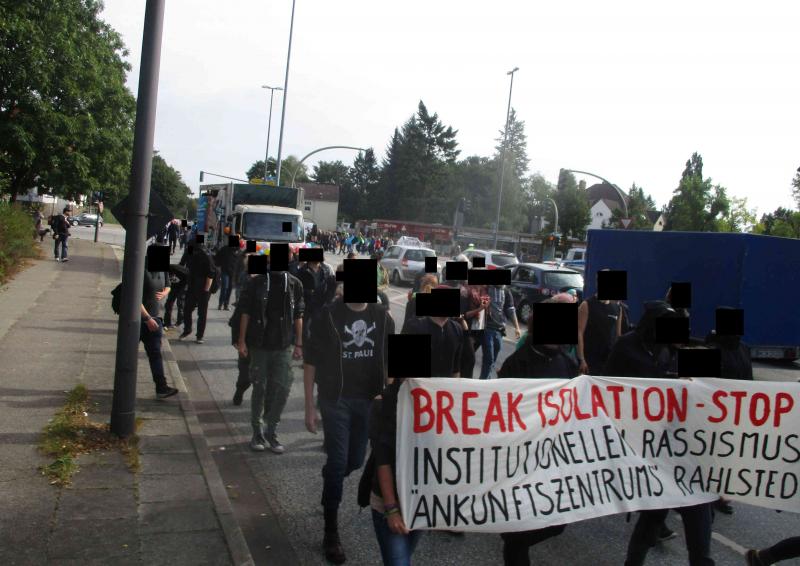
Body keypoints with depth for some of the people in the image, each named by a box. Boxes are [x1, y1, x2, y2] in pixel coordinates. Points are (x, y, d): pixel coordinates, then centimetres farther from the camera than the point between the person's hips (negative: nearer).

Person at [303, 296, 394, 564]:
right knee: (338, 461, -5)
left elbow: (391, 360, 9)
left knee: (355, 461, 12)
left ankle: (330, 487, 47)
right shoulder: (328, 315, -10)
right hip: (336, 399, -3)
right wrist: (310, 407, -7)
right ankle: (331, 533, 9)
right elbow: (311, 361, -6)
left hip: (368, 399, 4)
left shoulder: (382, 316, 0)